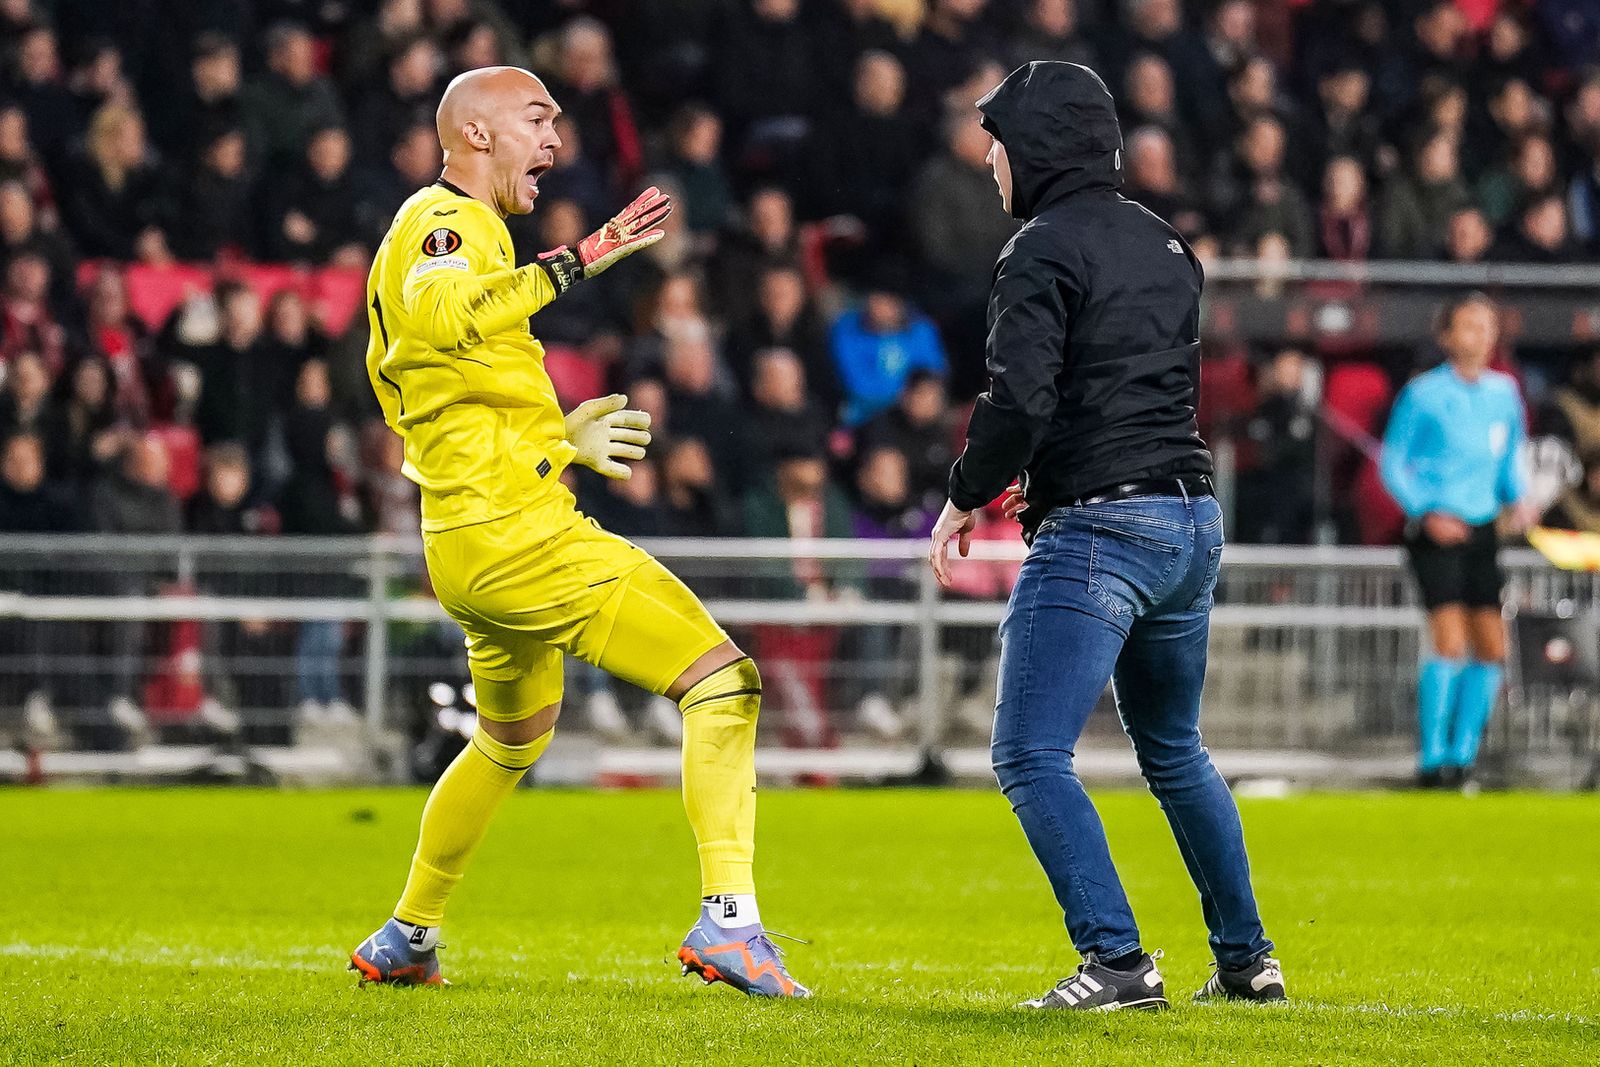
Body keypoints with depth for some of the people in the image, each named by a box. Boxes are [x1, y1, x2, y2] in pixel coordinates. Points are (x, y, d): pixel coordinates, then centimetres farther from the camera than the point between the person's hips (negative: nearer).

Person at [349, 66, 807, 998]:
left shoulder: (423, 229, 21)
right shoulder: (451, 224, -11)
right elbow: (437, 313, -35)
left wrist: (558, 440, 22)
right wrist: (580, 260, -38)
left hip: (464, 549, 11)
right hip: (522, 535, -11)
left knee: (514, 739, 32)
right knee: (722, 678, -15)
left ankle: (406, 939, 41)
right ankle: (729, 920, -25)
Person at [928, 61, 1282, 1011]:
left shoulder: (1045, 251, -10)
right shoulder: (1164, 244, 16)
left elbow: (1020, 397, -21)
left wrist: (968, 495, -6)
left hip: (1098, 531, -9)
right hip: (1194, 515, 9)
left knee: (1031, 754, -8)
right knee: (1174, 751, 23)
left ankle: (1119, 960, -18)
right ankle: (1247, 959, 25)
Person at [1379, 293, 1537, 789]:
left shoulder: (1503, 392, 10)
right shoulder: (1423, 394, -6)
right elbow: (1392, 464, -3)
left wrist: (1516, 500, 3)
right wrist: (1426, 513, -15)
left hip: (1481, 527, 6)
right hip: (1434, 532, -6)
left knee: (1491, 648, 4)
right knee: (1450, 641, -15)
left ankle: (1462, 754, 16)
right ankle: (1432, 759, -10)